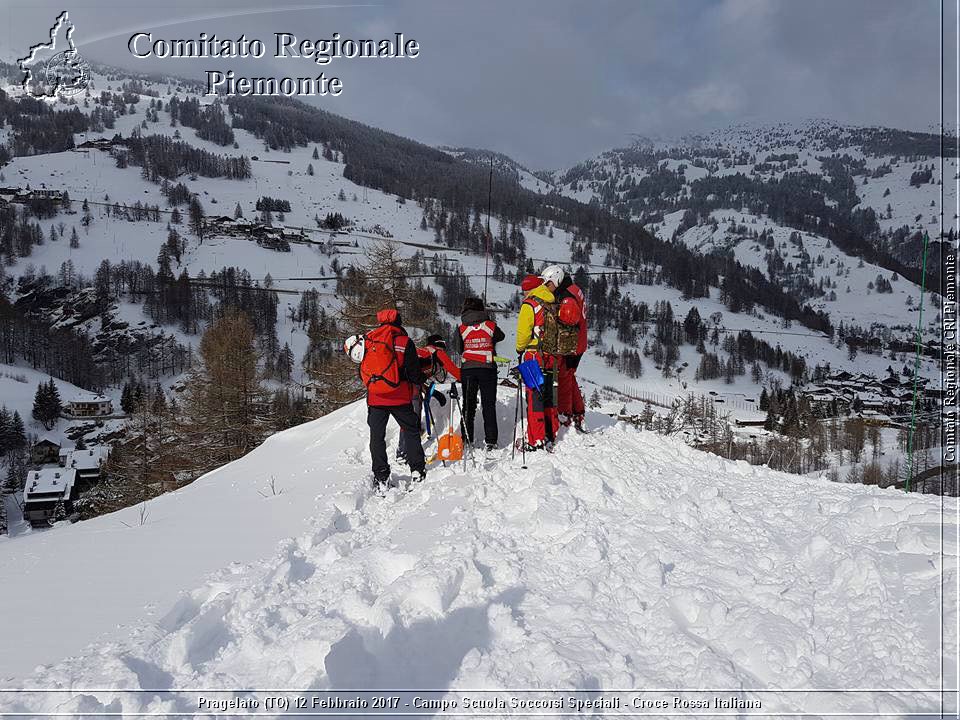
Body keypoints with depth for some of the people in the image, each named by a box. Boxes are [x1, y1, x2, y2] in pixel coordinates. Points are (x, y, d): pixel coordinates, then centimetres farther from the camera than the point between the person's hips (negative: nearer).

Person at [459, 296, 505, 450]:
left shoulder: (461, 329, -4)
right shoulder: (490, 326, -5)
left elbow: (458, 349, 1)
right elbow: (501, 336, 14)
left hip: (467, 369, 1)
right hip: (487, 369, -1)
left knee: (468, 404, 12)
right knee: (489, 405, 7)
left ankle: (467, 439, 12)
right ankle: (490, 440, 4)